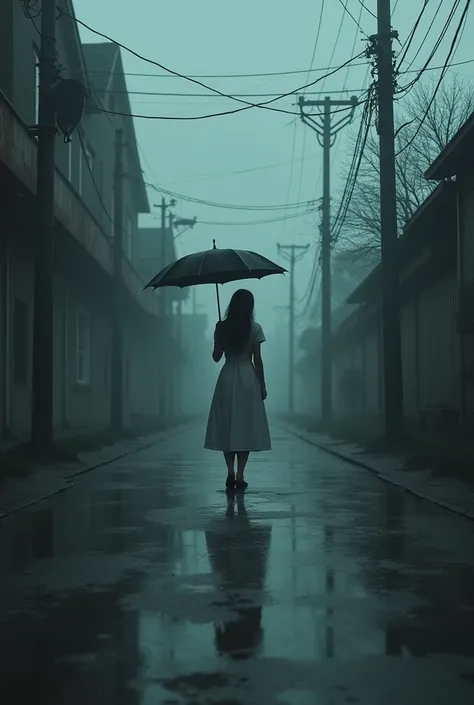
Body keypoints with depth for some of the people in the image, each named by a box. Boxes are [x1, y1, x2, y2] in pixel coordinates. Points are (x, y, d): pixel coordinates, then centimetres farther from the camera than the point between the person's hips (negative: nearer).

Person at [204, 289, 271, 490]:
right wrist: (262, 385, 3)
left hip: (226, 379, 2)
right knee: (245, 426, 3)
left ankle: (230, 472, 0)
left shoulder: (221, 327, 0)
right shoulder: (255, 328, -5)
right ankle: (240, 475, 0)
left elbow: (216, 357, 5)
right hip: (248, 379, -2)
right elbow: (257, 360, -5)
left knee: (226, 426, 9)